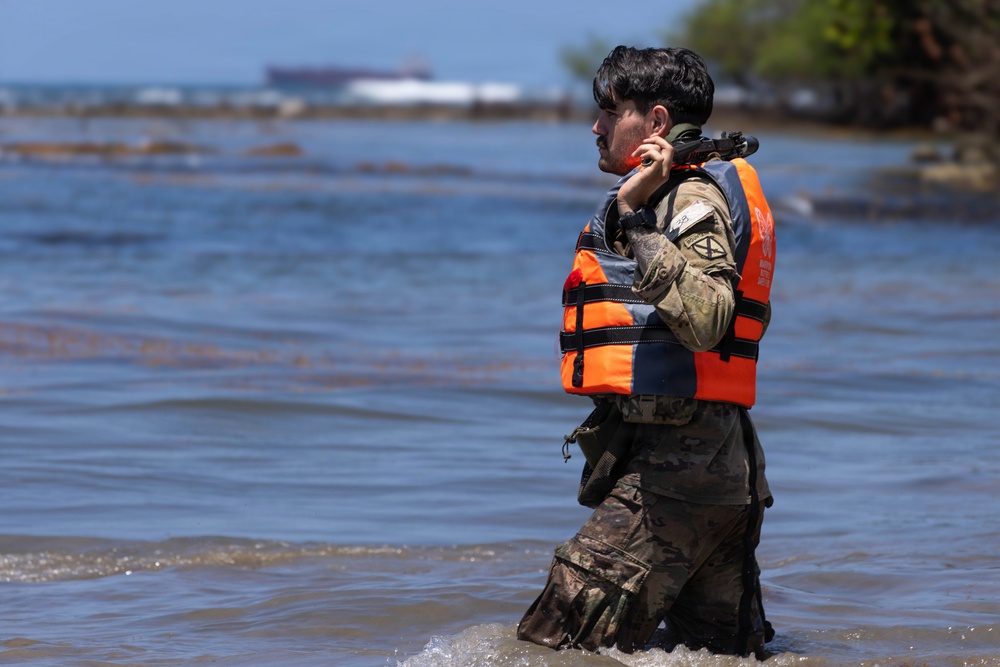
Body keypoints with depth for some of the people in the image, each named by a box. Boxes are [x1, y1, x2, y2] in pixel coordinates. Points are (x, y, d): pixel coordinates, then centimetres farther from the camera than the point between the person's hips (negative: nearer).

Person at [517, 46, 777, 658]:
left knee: (553, 649, -13)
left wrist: (636, 218, -32)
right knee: (727, 654, 15)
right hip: (723, 470, 11)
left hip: (675, 469, -11)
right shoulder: (705, 189, 21)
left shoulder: (693, 199, -11)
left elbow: (705, 320, -31)